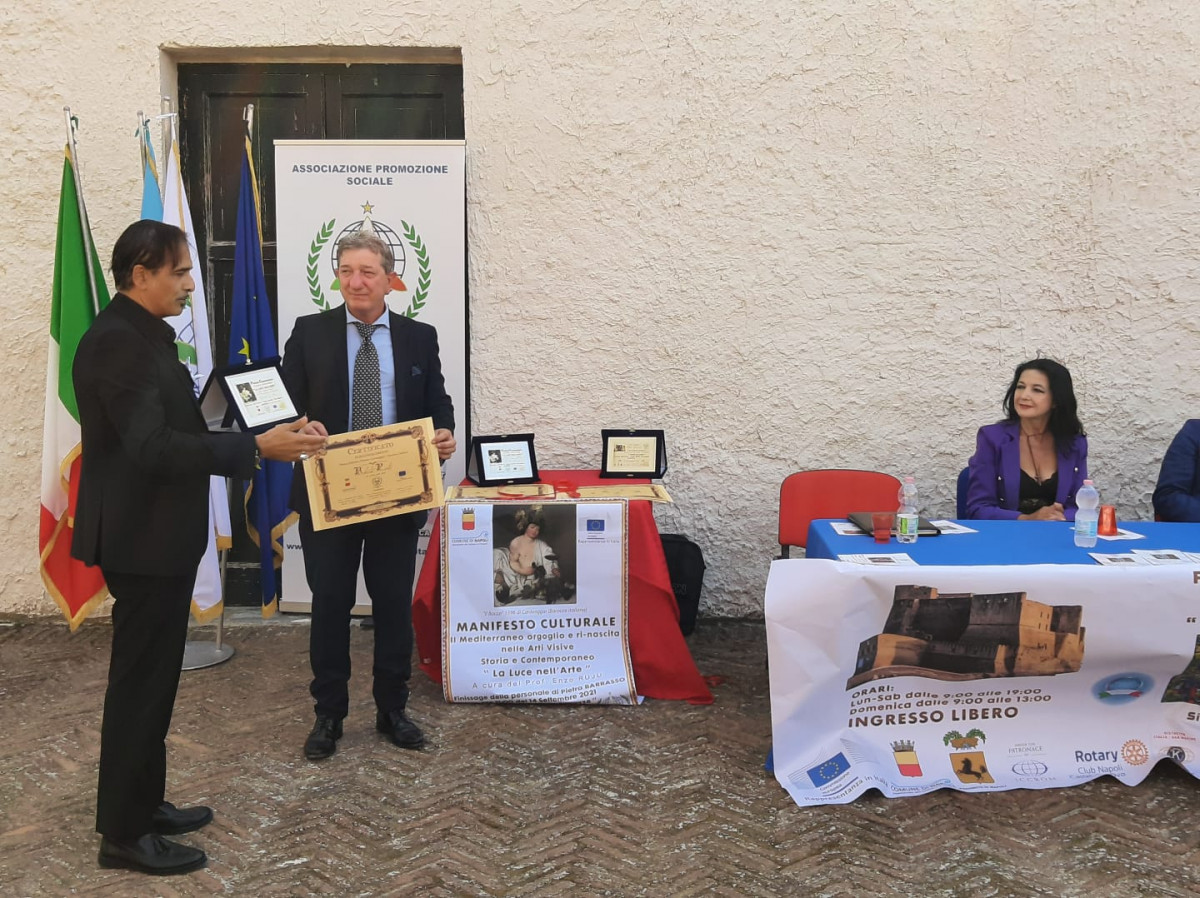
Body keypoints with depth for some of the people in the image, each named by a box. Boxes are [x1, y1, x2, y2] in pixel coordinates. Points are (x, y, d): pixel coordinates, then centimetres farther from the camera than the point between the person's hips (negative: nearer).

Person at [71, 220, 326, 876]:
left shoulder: (140, 336, 13)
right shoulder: (119, 342, -20)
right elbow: (151, 445, -28)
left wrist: (247, 440, 13)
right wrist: (256, 448, -31)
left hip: (157, 534, 10)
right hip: (142, 539, -10)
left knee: (151, 675, 18)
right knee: (140, 680, -1)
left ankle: (143, 803, 31)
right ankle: (123, 834, 12)